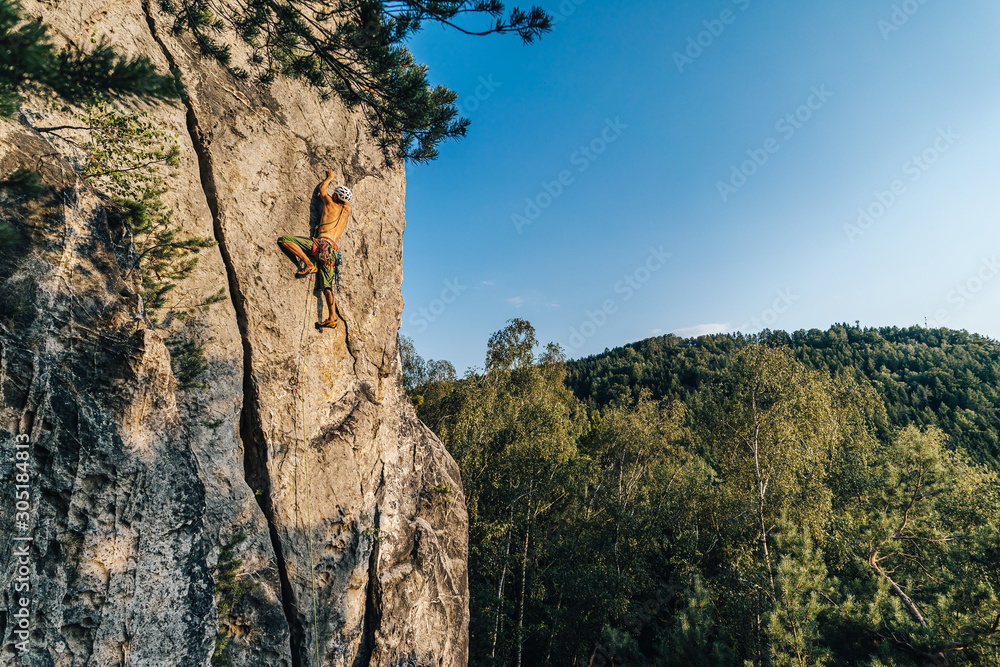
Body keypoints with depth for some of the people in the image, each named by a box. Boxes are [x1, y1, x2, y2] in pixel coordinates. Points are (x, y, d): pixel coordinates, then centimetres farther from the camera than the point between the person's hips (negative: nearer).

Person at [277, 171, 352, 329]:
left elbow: (321, 188, 26)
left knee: (284, 240, -9)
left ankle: (309, 264, -20)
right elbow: (348, 200, 45)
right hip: (332, 252, 7)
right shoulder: (347, 211, 21)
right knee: (327, 287, 5)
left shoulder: (331, 204, 8)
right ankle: (332, 319, -5)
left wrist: (329, 177, 44)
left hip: (322, 243, -6)